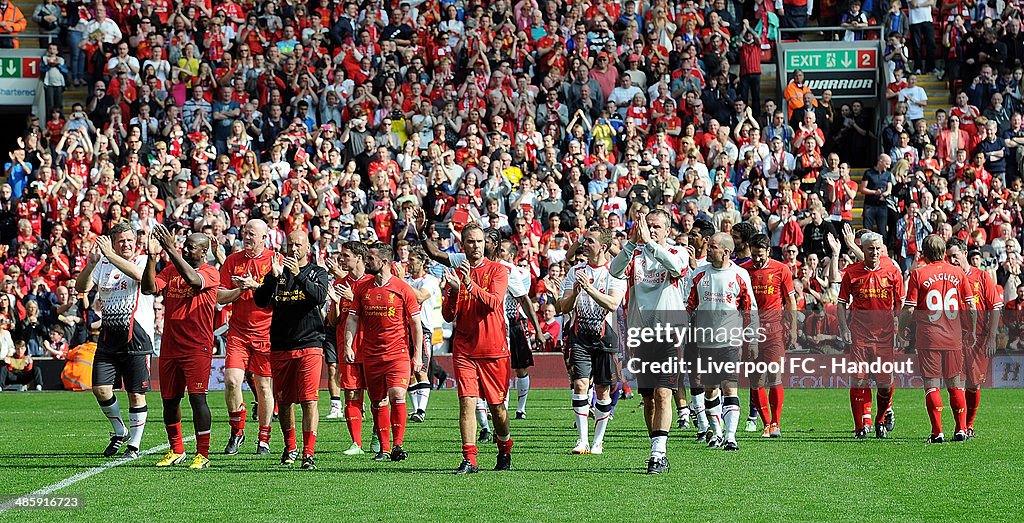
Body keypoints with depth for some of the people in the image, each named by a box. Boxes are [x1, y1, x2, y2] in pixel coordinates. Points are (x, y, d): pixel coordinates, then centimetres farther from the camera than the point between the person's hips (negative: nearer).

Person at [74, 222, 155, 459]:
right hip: (108, 336, 4)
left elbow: (138, 274, -25)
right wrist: (91, 263, -17)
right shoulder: (103, 264, 11)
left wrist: (110, 254, -28)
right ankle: (119, 432, 20)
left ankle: (134, 444, 10)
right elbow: (82, 287, 0)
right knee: (100, 388, -3)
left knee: (136, 394, -1)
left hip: (137, 337, -4)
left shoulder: (143, 260, -2)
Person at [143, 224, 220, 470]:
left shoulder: (210, 273, -5)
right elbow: (148, 288, -1)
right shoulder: (171, 270, 12)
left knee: (197, 397, -9)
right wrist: (152, 256, -12)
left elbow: (192, 279, -27)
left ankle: (202, 454, -5)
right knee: (169, 399, 9)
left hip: (197, 347, -6)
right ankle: (176, 451, 22)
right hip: (170, 346, 6)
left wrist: (170, 249, -30)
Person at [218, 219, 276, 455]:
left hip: (266, 333, -2)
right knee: (232, 380, -12)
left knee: (264, 386, 2)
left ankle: (264, 439, 14)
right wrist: (240, 289, -9)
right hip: (238, 331, 2)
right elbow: (219, 297, 7)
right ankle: (237, 431, 4)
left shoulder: (275, 260, 0)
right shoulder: (232, 261, 9)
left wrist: (255, 285, -16)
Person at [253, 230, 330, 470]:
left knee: (309, 401, -11)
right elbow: (260, 301, -1)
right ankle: (290, 448, 26)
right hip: (280, 347, 3)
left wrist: (299, 275, -24)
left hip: (309, 345, -3)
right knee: (283, 401, 9)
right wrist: (273, 277, -16)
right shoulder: (277, 272, 12)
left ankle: (308, 453, -12)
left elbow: (319, 296, -14)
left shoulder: (317, 272, 6)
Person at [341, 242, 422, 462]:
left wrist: (417, 355, -4)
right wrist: (348, 345, -4)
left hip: (398, 353, -4)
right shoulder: (363, 289, 9)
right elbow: (352, 318, 9)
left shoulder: (402, 289, -2)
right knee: (377, 403, 6)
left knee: (397, 395, -19)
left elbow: (416, 323, 0)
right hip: (370, 355, 4)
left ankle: (397, 445, -15)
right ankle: (384, 449, 14)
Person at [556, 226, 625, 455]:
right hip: (580, 337, 2)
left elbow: (612, 304, -16)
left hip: (604, 337, -2)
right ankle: (582, 440, -10)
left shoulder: (615, 273, -1)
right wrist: (575, 292, -14)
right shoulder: (575, 272, 9)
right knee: (580, 385, -10)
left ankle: (598, 441, 11)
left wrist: (589, 289, -27)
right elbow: (564, 307, 6)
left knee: (602, 391, 2)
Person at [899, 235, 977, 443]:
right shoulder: (958, 273, 4)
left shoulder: (918, 274, -5)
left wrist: (900, 331, 6)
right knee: (955, 385, 12)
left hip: (928, 339, -3)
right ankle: (961, 429, 9)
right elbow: (971, 307, 5)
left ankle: (937, 432, -4)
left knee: (931, 385, 1)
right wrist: (971, 332, 17)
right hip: (953, 339, 3)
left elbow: (909, 310, -7)